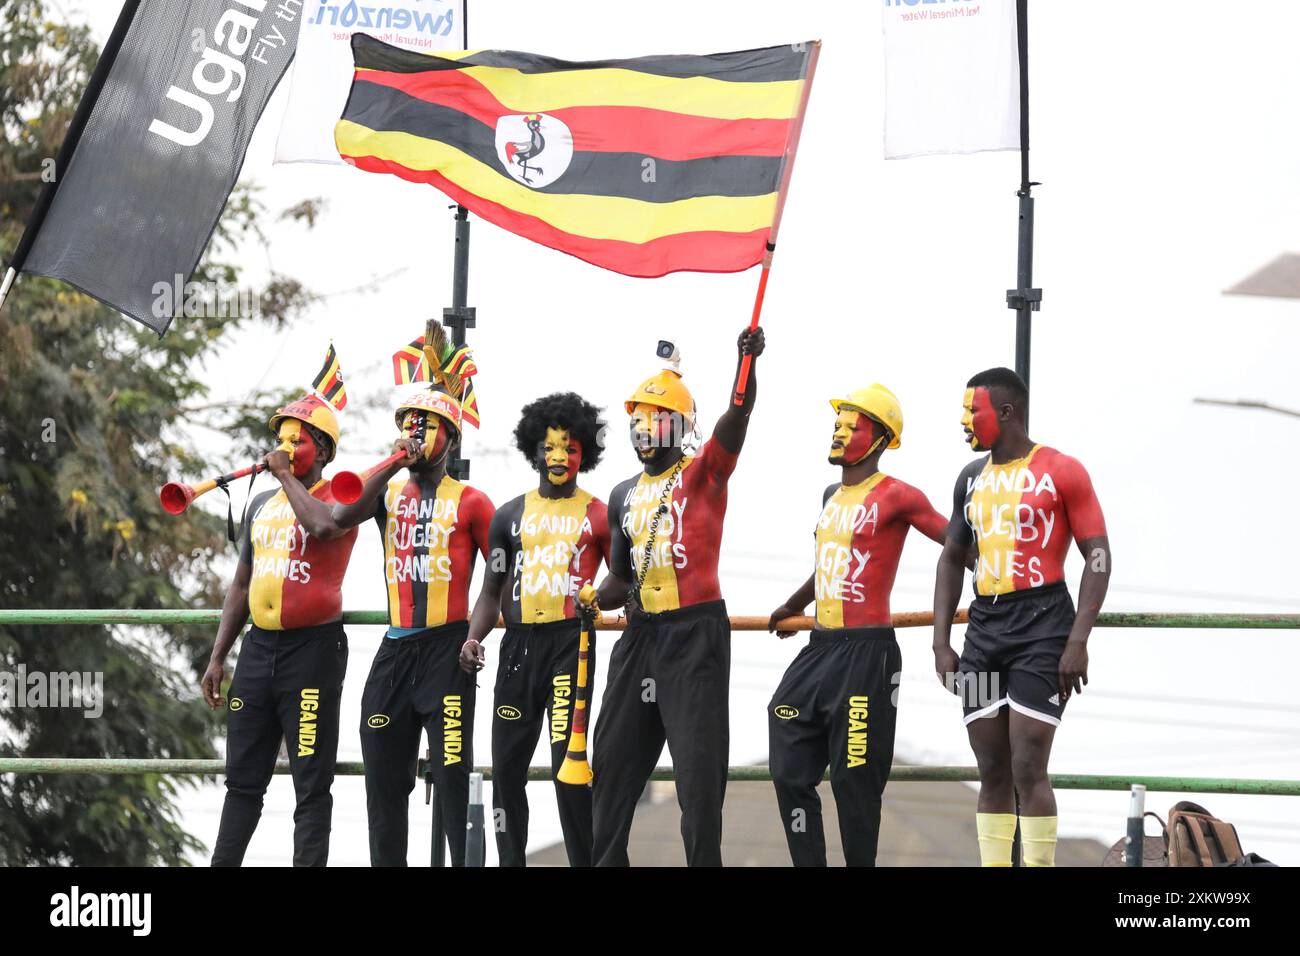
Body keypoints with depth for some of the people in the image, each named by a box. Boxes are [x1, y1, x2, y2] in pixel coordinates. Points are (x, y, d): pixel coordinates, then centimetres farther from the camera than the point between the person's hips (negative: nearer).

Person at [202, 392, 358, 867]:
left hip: (313, 647, -7)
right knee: (243, 778, 9)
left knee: (311, 783, -4)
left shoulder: (338, 498, -3)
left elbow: (322, 525, -29)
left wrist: (287, 476, -14)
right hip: (259, 646, 7)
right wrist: (218, 657, 17)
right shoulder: (262, 505, 17)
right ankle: (222, 862, 11)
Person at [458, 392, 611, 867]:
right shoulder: (510, 516, 15)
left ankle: (584, 861, -9)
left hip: (570, 643, -4)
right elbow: (492, 590, 17)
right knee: (507, 765, 4)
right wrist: (474, 637, 1)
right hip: (519, 644, 4)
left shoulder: (599, 516, 5)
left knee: (567, 760, -13)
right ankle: (509, 861, 14)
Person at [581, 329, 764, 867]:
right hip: (642, 634, 7)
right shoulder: (625, 495, 18)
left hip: (696, 631, -7)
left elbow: (737, 416, -20)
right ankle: (605, 860, 18)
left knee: (699, 762, -7)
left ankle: (704, 861, -3)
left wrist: (747, 360, -38)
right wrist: (597, 598, 1)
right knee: (615, 756, 10)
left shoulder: (703, 474, -1)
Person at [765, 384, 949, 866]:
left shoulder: (895, 496, -9)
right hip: (820, 647, 8)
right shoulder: (832, 497, 16)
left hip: (867, 651, -8)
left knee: (854, 780, -6)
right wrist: (792, 606, 48)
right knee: (790, 771, 4)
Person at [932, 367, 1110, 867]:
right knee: (992, 773, 6)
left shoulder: (1060, 471, -5)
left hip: (1042, 625, -6)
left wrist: (1077, 642, -15)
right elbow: (952, 559, 21)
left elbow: (1098, 557, -8)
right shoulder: (972, 478, 14)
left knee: (1028, 770, -12)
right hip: (984, 626, 6)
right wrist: (942, 642, 11)